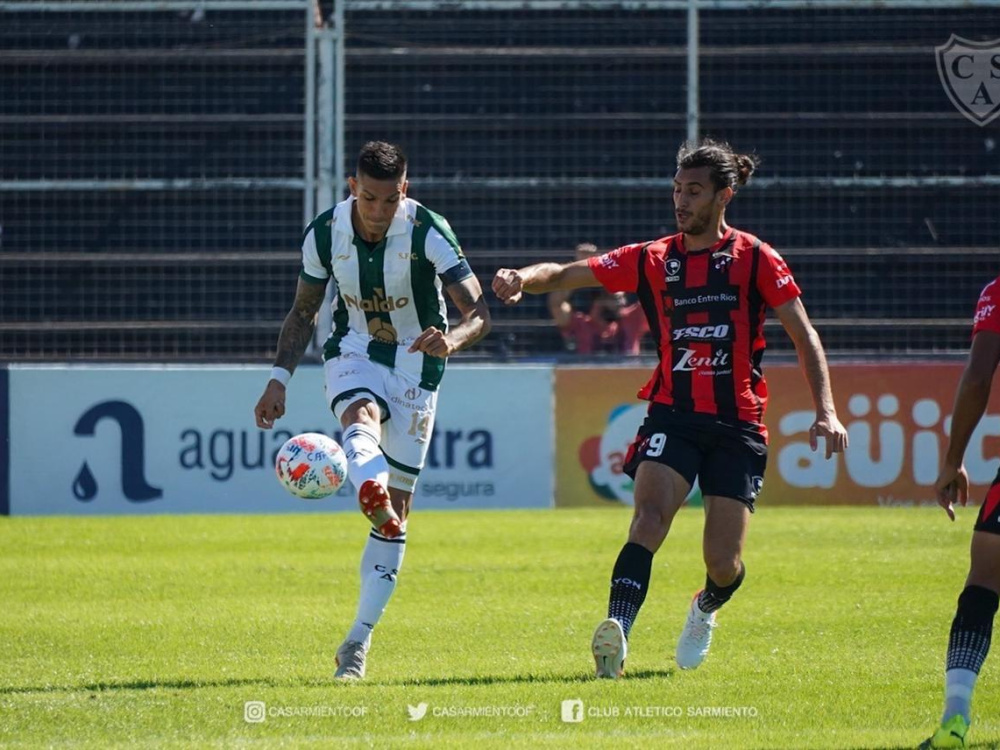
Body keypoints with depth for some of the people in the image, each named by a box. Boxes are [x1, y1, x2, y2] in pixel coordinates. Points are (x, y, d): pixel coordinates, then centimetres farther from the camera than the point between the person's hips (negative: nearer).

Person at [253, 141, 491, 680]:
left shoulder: (428, 232, -19)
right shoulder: (325, 234, -10)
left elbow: (477, 309, -25)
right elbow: (303, 312, 6)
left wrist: (454, 338, -47)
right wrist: (279, 378, -4)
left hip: (415, 363, 0)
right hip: (353, 354, 0)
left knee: (397, 505, 0)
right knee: (361, 416, -38)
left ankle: (359, 639, 7)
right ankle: (370, 491, -72)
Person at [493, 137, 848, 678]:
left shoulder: (755, 259, 1)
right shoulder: (652, 260, 7)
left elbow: (805, 337, 1)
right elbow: (567, 275, 4)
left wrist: (826, 412, -10)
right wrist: (525, 279, -19)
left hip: (737, 423, -1)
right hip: (672, 415, 1)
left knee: (723, 562, -3)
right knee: (649, 517, -26)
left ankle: (705, 610, 34)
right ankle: (616, 635, -39)